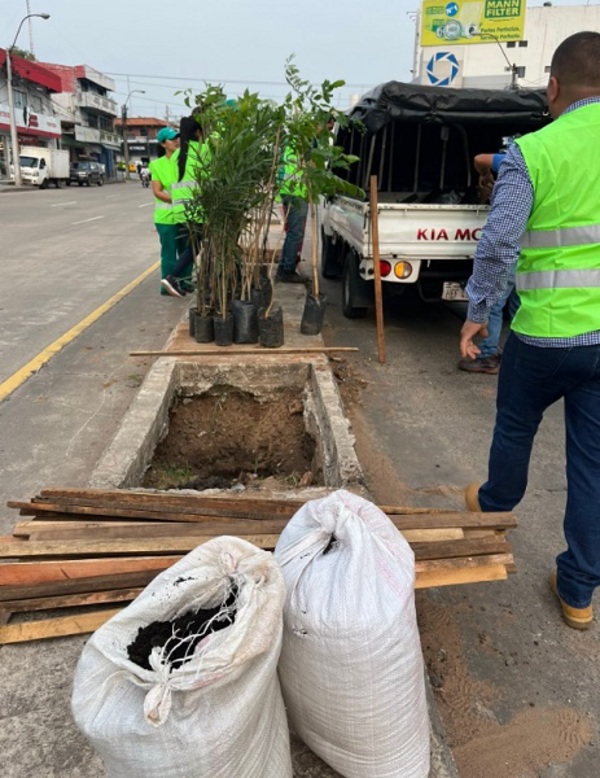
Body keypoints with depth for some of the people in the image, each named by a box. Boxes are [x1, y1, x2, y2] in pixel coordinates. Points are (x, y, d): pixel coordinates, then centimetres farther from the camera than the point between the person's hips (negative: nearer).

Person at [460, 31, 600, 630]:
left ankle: (495, 504, 49)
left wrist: (477, 311, 0)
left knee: (515, 428, 22)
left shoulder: (532, 152, -10)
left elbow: (499, 244, -13)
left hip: (544, 333, -3)